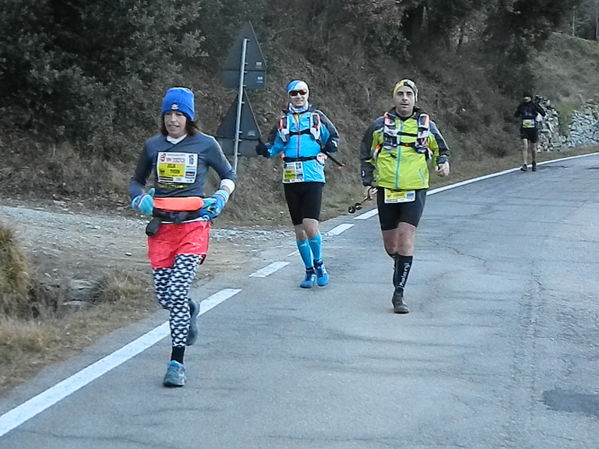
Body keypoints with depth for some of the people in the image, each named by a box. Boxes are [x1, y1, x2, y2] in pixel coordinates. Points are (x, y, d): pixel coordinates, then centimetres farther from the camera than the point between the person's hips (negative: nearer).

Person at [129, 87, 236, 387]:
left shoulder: (205, 144, 2)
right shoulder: (153, 146, 8)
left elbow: (229, 175, 16)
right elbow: (136, 181, 22)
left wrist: (220, 198, -2)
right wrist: (140, 199, 1)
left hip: (193, 226, -3)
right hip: (161, 227, 3)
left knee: (177, 292, -14)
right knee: (163, 296, 3)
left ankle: (177, 363, -7)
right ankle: (190, 310, 40)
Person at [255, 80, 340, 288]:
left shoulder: (317, 116, 5)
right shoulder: (283, 120, 11)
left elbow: (333, 136, 13)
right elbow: (276, 146, 15)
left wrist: (331, 145, -9)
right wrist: (265, 150, -5)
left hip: (313, 177, -3)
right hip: (291, 179, 3)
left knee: (310, 226, -16)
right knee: (299, 229, 8)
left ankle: (319, 263, 8)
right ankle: (309, 271, 21)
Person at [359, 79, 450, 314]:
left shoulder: (427, 126, 5)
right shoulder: (379, 126, 4)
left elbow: (441, 150, 19)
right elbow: (365, 156, 15)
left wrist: (443, 163, -2)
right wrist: (368, 181, 4)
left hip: (415, 191, -1)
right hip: (386, 191, 2)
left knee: (406, 239, -14)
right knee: (390, 245, 6)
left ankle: (398, 294, -10)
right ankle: (400, 263, 43)